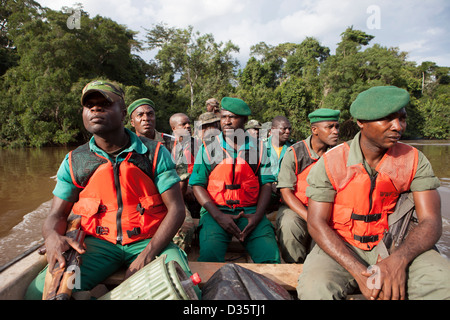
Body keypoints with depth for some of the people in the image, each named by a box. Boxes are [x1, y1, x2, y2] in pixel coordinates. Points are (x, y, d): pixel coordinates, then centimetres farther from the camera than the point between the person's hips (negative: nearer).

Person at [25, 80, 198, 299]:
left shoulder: (155, 153, -4)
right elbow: (57, 215, 8)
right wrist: (53, 236, -18)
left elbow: (176, 209, -7)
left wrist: (146, 256, -18)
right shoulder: (73, 162, 4)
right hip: (98, 243, 2)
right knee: (38, 291, -20)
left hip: (149, 241, -1)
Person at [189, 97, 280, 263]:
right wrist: (218, 216, -11)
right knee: (209, 255, -28)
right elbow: (198, 185, 2)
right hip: (216, 210, -1)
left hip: (250, 211, 1)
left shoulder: (258, 148, 9)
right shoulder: (208, 148, 5)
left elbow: (266, 184, 7)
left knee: (270, 255, -21)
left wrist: (257, 215, -9)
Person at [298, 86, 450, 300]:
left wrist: (398, 259, -28)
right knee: (313, 289, -31)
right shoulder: (330, 162, -9)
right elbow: (317, 223, -12)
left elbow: (431, 221, -7)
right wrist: (358, 271, -24)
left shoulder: (414, 160, -2)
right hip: (341, 246, -2)